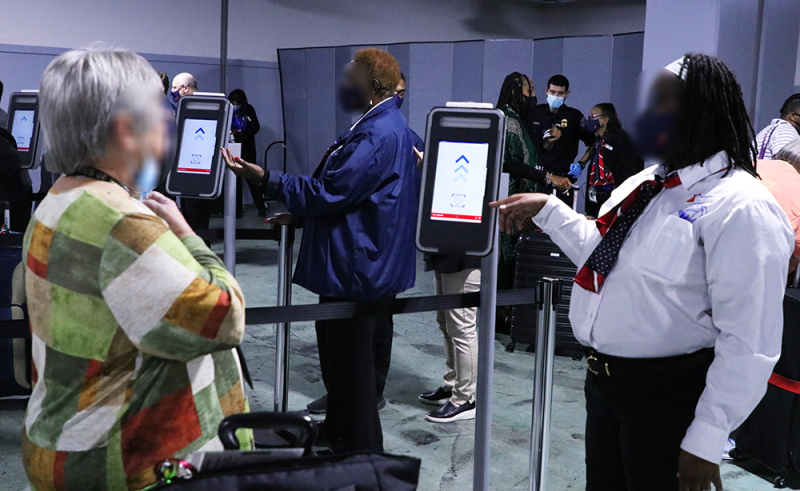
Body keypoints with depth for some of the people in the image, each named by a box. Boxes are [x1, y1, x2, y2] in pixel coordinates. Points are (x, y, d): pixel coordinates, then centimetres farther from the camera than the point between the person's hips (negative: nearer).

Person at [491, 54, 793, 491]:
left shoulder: (740, 208, -20)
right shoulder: (645, 183, 8)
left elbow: (749, 341, -22)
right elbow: (600, 252, 23)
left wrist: (706, 440, -21)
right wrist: (546, 208, 15)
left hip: (668, 394, -8)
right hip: (604, 377, 8)